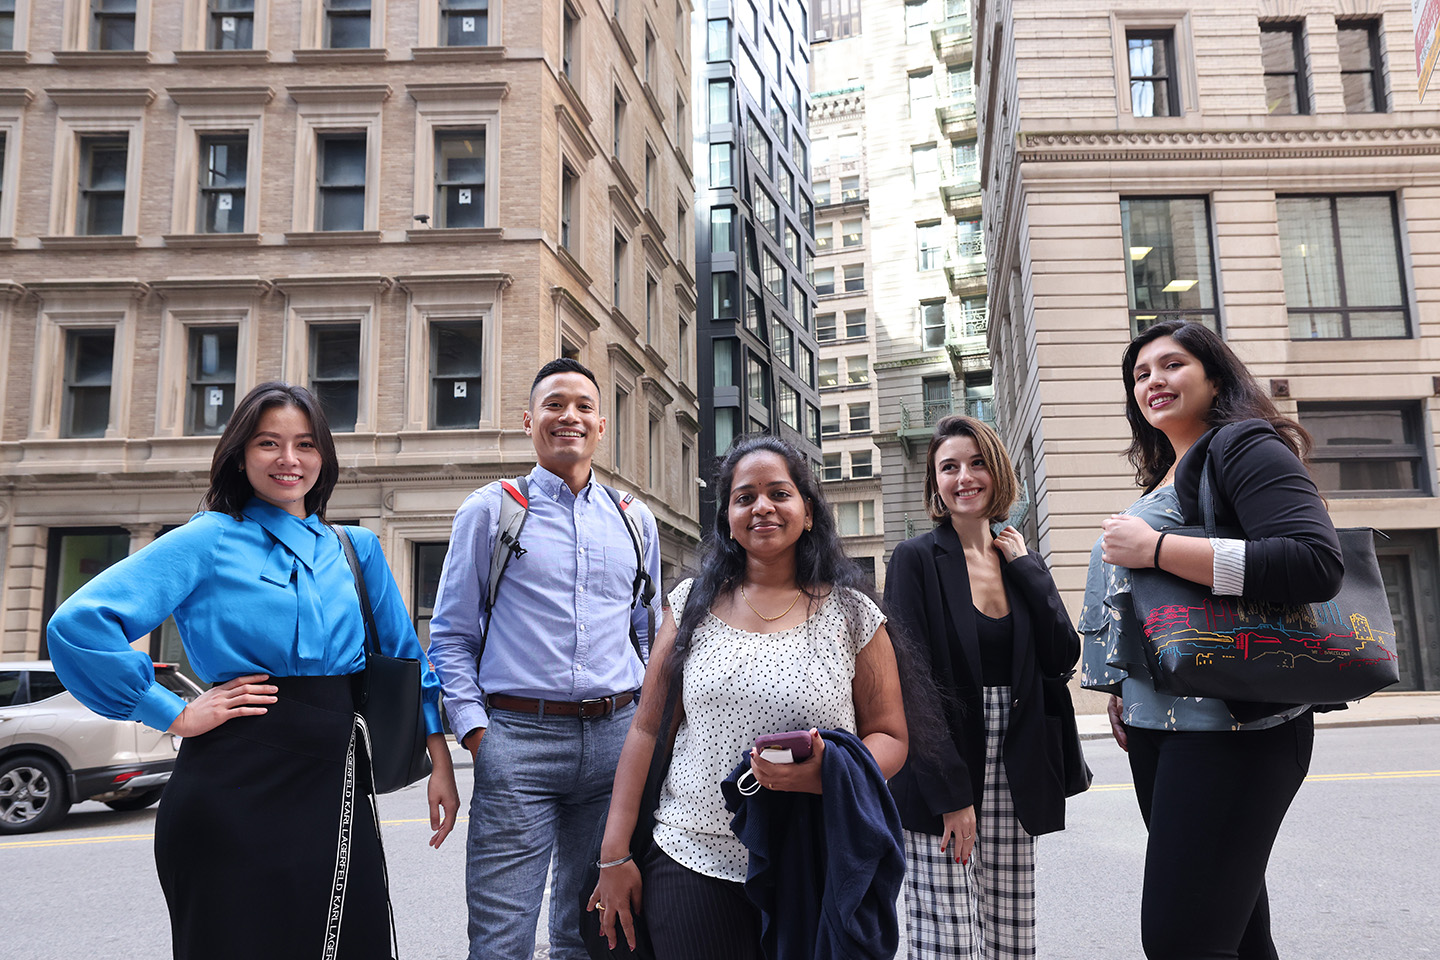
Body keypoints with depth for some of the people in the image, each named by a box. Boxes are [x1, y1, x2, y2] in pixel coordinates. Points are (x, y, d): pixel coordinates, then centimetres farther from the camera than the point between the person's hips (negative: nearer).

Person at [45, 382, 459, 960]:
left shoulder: (357, 548, 10)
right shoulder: (209, 540, -4)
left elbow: (403, 655, 12)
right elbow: (77, 625, -13)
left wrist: (440, 761, 6)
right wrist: (175, 714, -11)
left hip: (336, 780, 4)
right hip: (238, 785, -4)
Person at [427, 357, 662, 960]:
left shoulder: (636, 521, 13)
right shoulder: (489, 511, 4)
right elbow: (450, 636, 4)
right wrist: (474, 731, -7)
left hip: (616, 739, 4)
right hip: (517, 739, -3)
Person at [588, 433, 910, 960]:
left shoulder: (852, 614, 1)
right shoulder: (692, 603, 5)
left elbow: (890, 738, 3)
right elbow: (647, 728, 5)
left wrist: (826, 775, -18)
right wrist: (614, 856, 2)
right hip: (692, 865, 1)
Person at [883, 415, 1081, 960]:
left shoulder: (1020, 562, 13)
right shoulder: (916, 559, -4)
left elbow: (1062, 658, 3)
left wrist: (1025, 566, 0)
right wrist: (949, 792, -14)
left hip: (1011, 781, 5)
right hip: (938, 779, -5)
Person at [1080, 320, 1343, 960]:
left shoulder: (1244, 445, -7)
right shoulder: (1165, 479, 19)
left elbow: (1316, 564, -23)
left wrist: (1155, 548, -21)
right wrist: (1124, 690, 21)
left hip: (1232, 723, -9)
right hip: (1158, 724, 9)